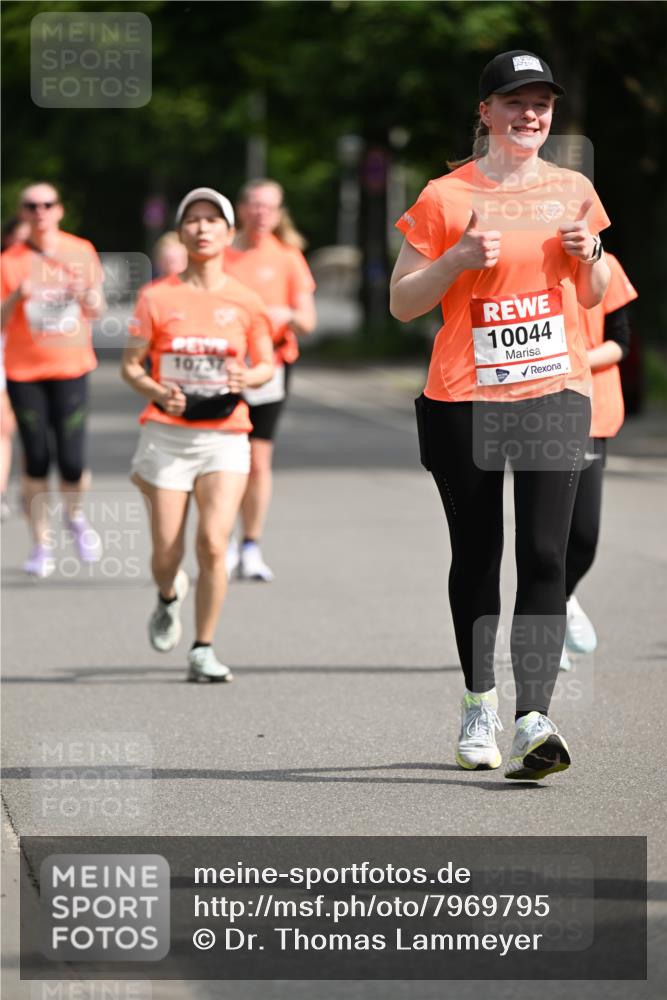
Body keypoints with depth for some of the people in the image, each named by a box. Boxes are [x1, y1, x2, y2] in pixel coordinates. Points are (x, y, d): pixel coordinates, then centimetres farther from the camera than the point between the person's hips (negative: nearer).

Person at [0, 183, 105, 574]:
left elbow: (96, 311, 10)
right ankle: (42, 546, 12)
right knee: (36, 461, 0)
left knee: (73, 461, -7)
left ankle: (76, 517, 24)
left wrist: (85, 292, -11)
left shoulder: (81, 252, 3)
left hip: (71, 369, 0)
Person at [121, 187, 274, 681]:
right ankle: (169, 596, 38)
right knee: (167, 553, 1)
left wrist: (247, 377, -13)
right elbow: (131, 365, 5)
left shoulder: (245, 301, 3)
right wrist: (157, 391, -15)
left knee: (213, 543, -15)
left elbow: (267, 364, 11)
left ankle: (204, 650, -3)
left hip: (224, 436, 0)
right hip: (167, 434, 0)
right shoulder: (158, 297, 1)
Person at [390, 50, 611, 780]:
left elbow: (593, 296, 19)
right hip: (463, 396, -1)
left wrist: (589, 255, -2)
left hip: (555, 392, 1)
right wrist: (458, 259, -16)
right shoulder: (445, 197, -2)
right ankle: (479, 703, 25)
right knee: (475, 555, 8)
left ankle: (533, 722, -18)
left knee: (543, 555, -11)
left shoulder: (573, 192, 9)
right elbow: (402, 303, 0)